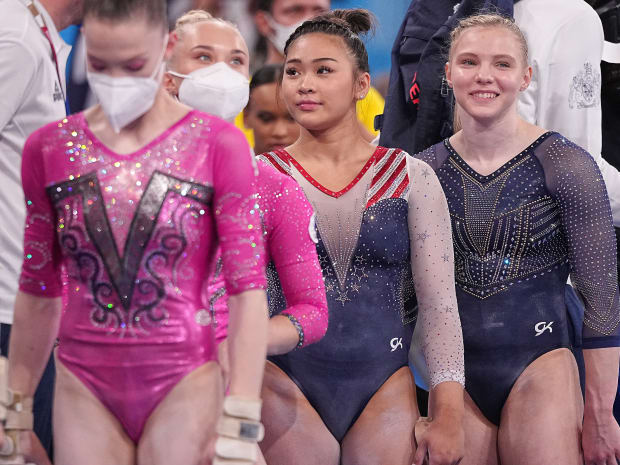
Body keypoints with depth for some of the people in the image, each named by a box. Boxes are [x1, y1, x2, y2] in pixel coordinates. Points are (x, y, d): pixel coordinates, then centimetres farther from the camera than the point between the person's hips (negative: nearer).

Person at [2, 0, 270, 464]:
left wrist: (239, 427, -14)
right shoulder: (49, 149, 5)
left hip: (184, 388, -2)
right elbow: (38, 294, 12)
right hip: (86, 390, 3)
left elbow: (247, 290, -7)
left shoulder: (217, 145, -4)